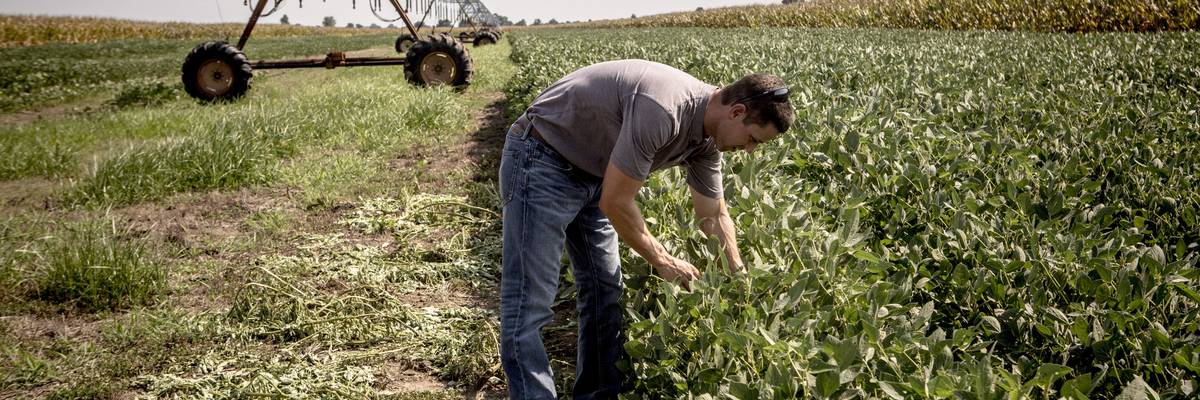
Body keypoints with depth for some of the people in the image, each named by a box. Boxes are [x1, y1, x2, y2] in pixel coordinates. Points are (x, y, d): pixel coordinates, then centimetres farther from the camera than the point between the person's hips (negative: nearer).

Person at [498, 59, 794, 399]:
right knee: (530, 307, -10)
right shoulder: (662, 111, -33)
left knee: (605, 291, 11)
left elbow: (714, 216, 10)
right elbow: (615, 202, -25)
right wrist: (663, 262, -13)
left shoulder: (707, 138, -3)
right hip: (543, 160, -9)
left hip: (591, 172, 9)